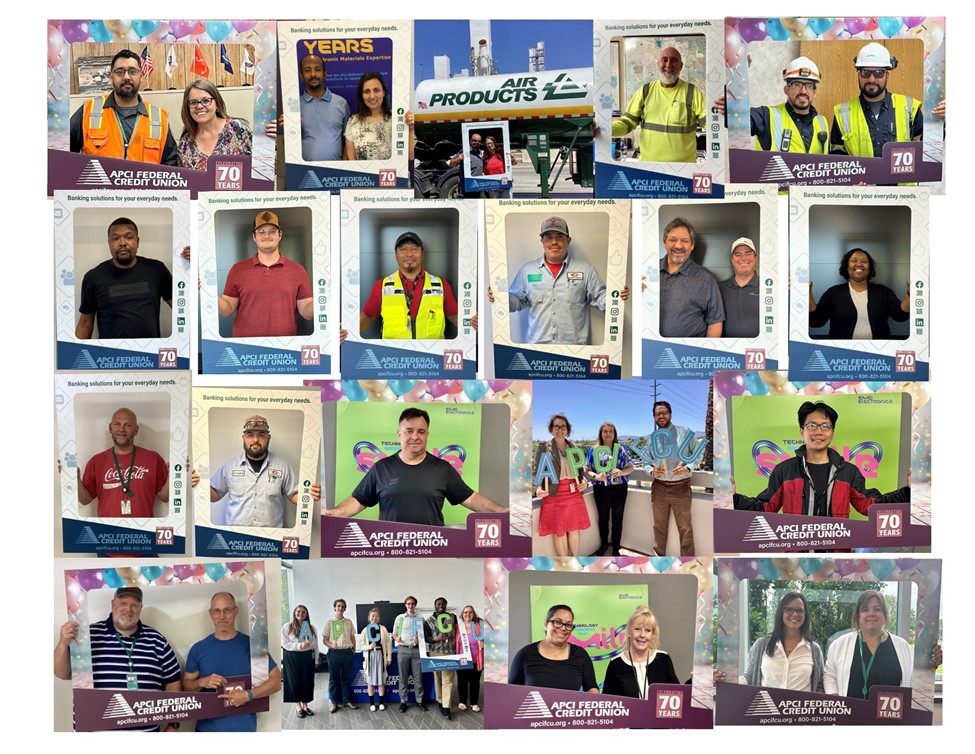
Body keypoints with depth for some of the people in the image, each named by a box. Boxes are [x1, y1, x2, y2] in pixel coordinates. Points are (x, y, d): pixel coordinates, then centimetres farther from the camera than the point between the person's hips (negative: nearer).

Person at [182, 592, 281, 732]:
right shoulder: (198, 649, 3)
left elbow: (277, 680, -4)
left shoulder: (251, 645, -3)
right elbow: (186, 685, 7)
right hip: (207, 728, 1)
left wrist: (248, 695, -17)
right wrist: (202, 682, -14)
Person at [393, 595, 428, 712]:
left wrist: (419, 639, -13)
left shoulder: (420, 618, 6)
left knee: (418, 677, 3)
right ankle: (403, 701, 12)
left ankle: (419, 700, 13)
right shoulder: (399, 618, 6)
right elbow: (394, 634, 9)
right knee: (403, 677, 4)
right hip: (403, 649, 0)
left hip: (417, 649, 0)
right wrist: (397, 638, -13)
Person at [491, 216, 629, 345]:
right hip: (538, 342, 1)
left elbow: (599, 297, 3)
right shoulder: (527, 270, 6)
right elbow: (517, 300, 12)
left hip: (574, 344, -1)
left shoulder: (585, 269, 3)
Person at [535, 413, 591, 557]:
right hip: (554, 494, -4)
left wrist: (584, 481, -2)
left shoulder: (574, 447, 10)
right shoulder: (543, 448, -2)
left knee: (574, 528, 10)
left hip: (574, 493, 4)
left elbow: (581, 469, 18)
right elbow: (537, 472, -5)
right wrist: (538, 488, -22)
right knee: (559, 531, 3)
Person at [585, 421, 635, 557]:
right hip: (601, 489, 0)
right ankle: (603, 545, 31)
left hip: (619, 488, 0)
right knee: (603, 519, 13)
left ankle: (616, 548, 18)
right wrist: (595, 476, -21)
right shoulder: (593, 449, 0)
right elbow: (587, 470, 0)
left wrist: (621, 472, -22)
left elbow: (630, 467, -1)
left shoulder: (621, 448, 1)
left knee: (617, 519, 6)